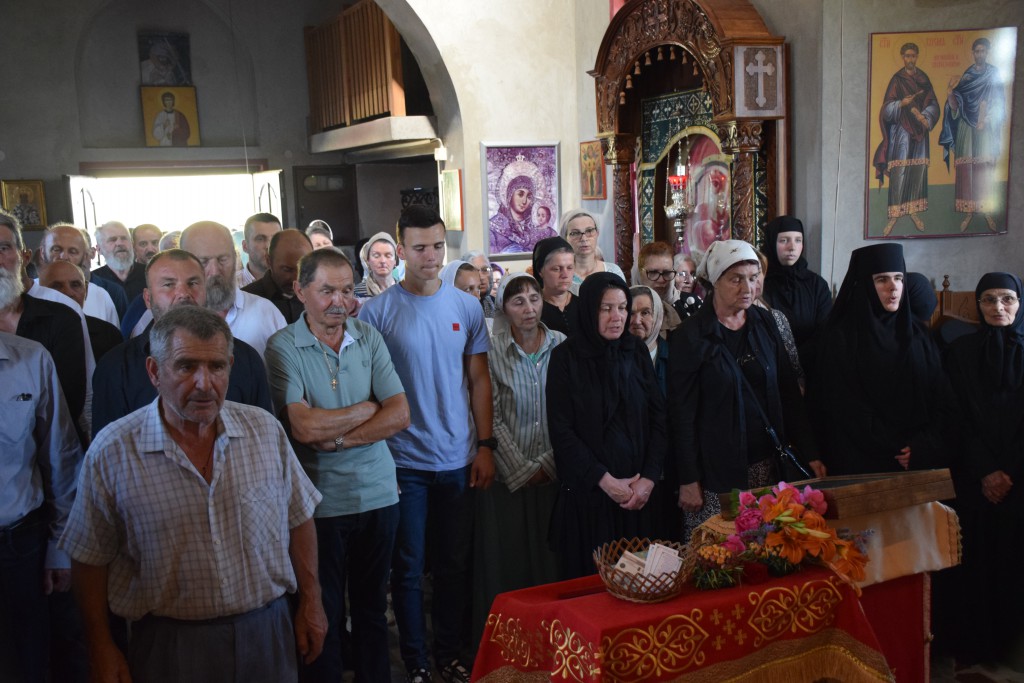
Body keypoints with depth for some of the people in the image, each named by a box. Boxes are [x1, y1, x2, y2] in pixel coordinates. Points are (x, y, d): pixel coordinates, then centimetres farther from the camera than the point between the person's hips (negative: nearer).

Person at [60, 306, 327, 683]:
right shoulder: (112, 452, -11)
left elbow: (299, 519, 5)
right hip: (168, 646, -2)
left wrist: (311, 603, 7)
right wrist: (102, 650, -1)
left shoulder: (266, 430, -4)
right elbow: (90, 559, -3)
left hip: (267, 634, 3)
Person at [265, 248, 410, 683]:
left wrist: (337, 438, -14)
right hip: (321, 500, -3)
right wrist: (369, 408, -7)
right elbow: (304, 426, -19)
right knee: (324, 613, 11)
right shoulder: (283, 347, -8)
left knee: (372, 605, 17)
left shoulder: (369, 338, 3)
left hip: (378, 494, 3)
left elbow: (400, 417, -4)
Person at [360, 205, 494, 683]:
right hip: (403, 461, -2)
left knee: (455, 564, 13)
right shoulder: (377, 311, -6)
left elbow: (479, 380, 6)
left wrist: (485, 446, 2)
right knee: (408, 567, 8)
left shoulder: (466, 307, 2)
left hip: (459, 459, 3)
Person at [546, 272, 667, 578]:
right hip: (587, 492, -3)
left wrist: (649, 478, -8)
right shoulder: (566, 357, -5)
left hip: (640, 489, 3)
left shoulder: (637, 352, 6)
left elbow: (658, 416, 3)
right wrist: (605, 481, -12)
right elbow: (561, 430, -8)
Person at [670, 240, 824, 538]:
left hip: (765, 465, 4)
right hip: (716, 470, -4)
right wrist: (688, 480, -8)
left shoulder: (764, 323, 7)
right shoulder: (690, 336, -7)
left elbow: (788, 390, 9)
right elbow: (682, 413, -7)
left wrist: (809, 453, 4)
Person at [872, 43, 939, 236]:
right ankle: (894, 215, -5)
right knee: (899, 172, -9)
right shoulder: (897, 79, 0)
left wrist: (925, 117, -11)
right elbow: (887, 108, -7)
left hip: (920, 130, 4)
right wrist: (902, 103, -25)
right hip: (902, 130, -4)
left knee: (918, 170, 3)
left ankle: (914, 211, 12)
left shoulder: (923, 78, 10)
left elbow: (933, 104, 8)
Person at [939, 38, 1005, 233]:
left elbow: (999, 102, 1)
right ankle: (969, 211, 1)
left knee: (986, 170, -4)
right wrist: (950, 93, -17)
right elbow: (956, 106, 3)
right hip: (967, 127, 1)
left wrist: (986, 119, -14)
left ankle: (987, 212, -1)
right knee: (966, 168, -3)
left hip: (987, 128, -1)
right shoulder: (966, 75, 9)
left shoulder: (995, 74, 6)